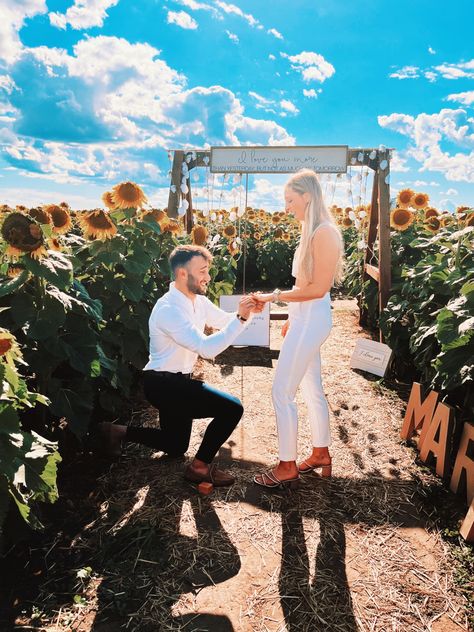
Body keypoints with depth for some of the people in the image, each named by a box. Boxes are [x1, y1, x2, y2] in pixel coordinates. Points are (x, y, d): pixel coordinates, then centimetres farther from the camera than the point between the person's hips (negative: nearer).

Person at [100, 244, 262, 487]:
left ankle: (119, 431, 27)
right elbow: (207, 348, -33)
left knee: (175, 447, 23)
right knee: (231, 408, -18)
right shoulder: (169, 309, -26)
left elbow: (226, 321, 11)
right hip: (163, 383, -10)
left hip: (176, 382, 10)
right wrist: (241, 318, -33)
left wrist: (248, 310, -9)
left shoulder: (198, 301, 3)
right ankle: (200, 466, 0)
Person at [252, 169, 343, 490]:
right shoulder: (312, 230, 11)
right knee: (312, 389, 18)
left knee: (282, 392, -3)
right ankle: (321, 454, 33)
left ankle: (287, 467, 11)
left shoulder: (324, 232, -17)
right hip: (305, 318, 10)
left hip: (311, 320, -10)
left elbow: (319, 287, -21)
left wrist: (276, 296, -18)